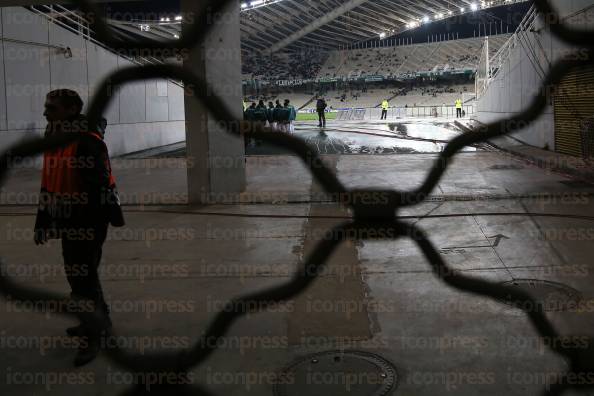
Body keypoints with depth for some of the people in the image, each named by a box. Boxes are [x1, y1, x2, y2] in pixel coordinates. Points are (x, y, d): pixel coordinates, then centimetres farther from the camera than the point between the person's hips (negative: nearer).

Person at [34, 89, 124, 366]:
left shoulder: (88, 142, -19)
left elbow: (99, 185, -24)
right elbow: (48, 187, 18)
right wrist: (42, 224, 20)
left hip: (87, 223, -10)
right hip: (70, 223, 10)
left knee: (81, 278, -4)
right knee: (83, 274, 20)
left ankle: (93, 335, 11)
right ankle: (98, 321, 38)